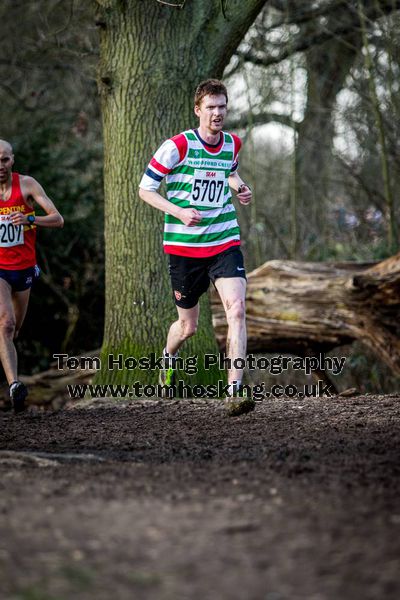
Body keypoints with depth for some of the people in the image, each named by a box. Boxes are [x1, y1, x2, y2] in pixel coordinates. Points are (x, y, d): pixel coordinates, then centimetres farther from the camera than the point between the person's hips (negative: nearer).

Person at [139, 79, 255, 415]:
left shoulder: (233, 144, 4)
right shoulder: (178, 146, -11)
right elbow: (145, 189, -6)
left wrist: (240, 189, 6)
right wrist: (179, 212, -20)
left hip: (225, 242, 3)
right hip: (184, 245, -3)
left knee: (237, 308, -19)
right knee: (188, 325, 8)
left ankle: (235, 389, -21)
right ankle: (169, 358, 44)